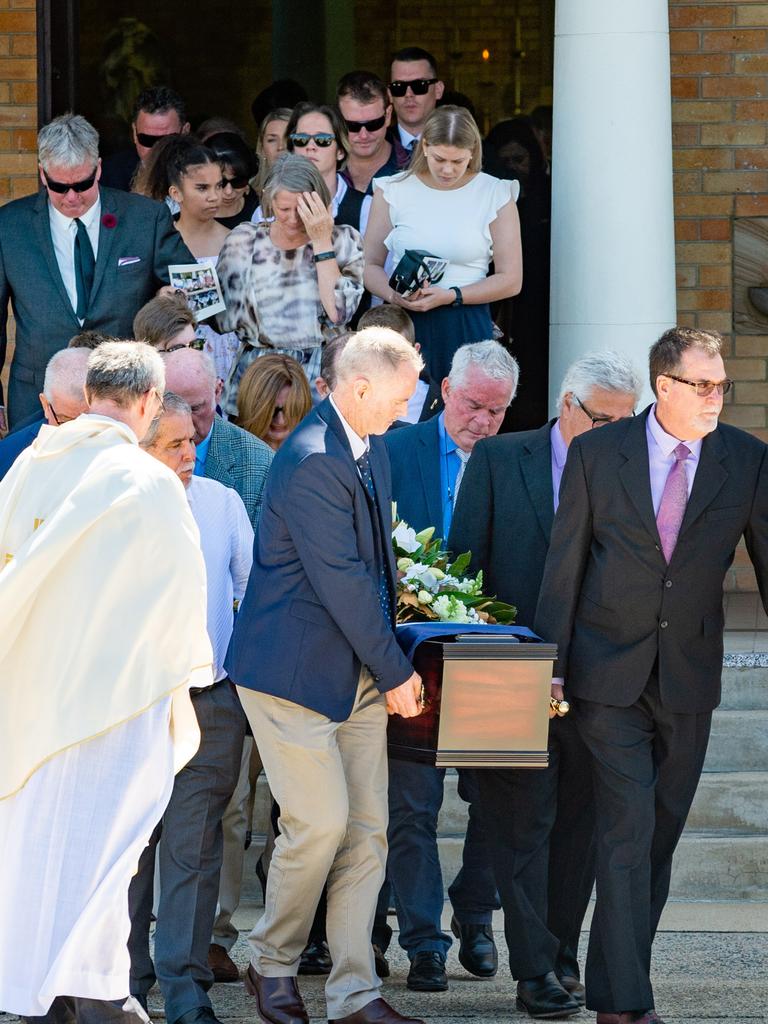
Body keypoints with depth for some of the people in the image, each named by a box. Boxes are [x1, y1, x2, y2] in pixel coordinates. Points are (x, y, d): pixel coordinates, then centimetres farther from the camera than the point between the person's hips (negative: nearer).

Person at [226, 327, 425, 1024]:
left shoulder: (371, 449, 10)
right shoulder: (313, 463, -20)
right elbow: (342, 581, -20)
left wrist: (392, 658, 10)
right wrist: (396, 672, -12)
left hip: (359, 675, 9)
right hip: (294, 672, -9)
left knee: (367, 831, 4)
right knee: (320, 823, -8)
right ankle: (273, 963, 13)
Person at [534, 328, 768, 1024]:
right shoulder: (597, 454, -3)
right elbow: (564, 565, 0)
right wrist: (551, 665, -2)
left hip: (689, 679, 3)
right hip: (611, 678, -2)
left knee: (660, 838, 9)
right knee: (627, 834, -10)